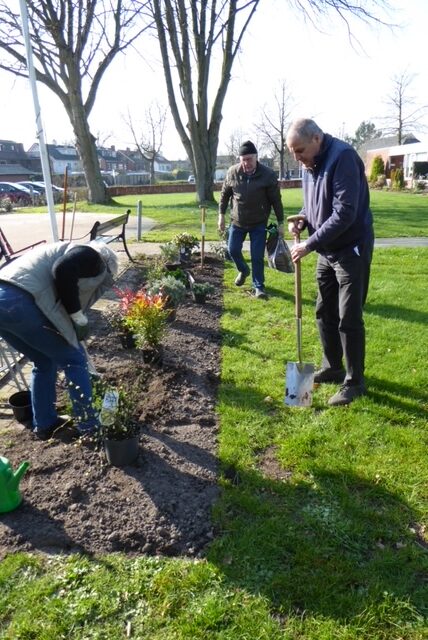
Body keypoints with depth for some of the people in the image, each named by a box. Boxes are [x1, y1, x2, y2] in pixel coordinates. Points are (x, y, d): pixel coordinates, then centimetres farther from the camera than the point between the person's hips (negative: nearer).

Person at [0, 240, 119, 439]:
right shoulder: (90, 256, 6)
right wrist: (79, 318, -7)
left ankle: (44, 425, 34)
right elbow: (63, 272, -16)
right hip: (20, 303, -9)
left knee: (44, 363, 26)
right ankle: (89, 426, 18)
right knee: (74, 360, 8)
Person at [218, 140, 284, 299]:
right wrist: (221, 215, 4)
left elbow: (276, 200, -9)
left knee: (257, 256, -3)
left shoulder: (268, 175, -15)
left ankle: (258, 286, 11)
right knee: (233, 250, 10)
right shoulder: (232, 172, -8)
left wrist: (280, 223, -8)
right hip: (237, 222, 3)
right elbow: (224, 194, 5)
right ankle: (243, 271, 40)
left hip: (259, 223, -3)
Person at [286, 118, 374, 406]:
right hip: (327, 251, 9)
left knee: (349, 319, -4)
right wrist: (302, 220, -3)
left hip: (351, 250, -8)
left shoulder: (343, 157, -21)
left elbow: (344, 213, -27)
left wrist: (310, 244, -25)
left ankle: (355, 382, 11)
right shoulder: (310, 164, 6)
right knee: (325, 313, 15)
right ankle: (333, 367, 32)